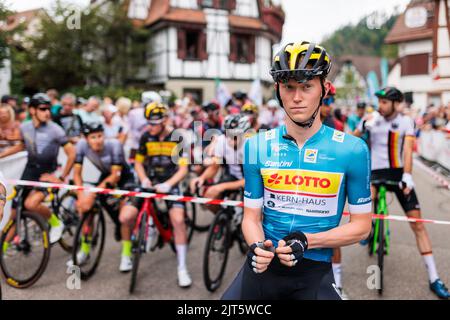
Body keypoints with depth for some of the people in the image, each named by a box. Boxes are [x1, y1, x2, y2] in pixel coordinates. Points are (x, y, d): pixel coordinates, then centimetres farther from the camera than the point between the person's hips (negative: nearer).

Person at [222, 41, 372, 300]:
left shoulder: (352, 150, -8)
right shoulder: (257, 147, -1)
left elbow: (361, 225, -2)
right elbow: (252, 216, 3)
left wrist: (307, 241, -16)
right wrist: (257, 246, -18)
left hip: (314, 271, -1)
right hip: (263, 265, 2)